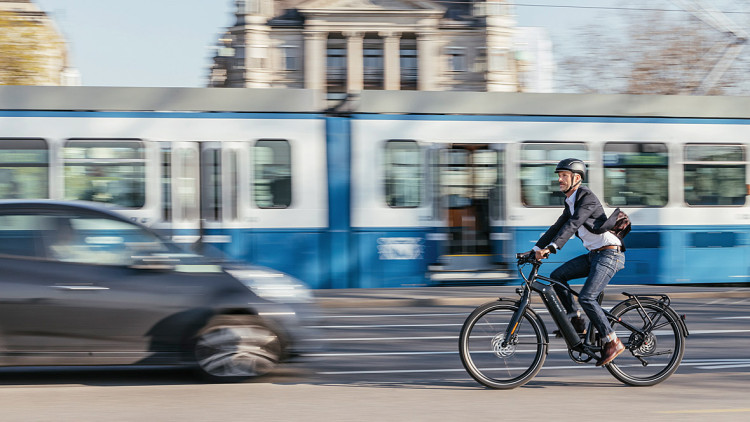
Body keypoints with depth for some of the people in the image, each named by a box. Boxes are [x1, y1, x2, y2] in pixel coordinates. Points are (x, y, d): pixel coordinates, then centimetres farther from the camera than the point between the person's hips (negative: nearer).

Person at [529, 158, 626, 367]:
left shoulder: (587, 197, -15)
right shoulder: (570, 203, 15)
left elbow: (573, 225, -27)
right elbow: (557, 227, 19)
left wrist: (551, 247, -37)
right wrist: (535, 249, 11)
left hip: (609, 255, -9)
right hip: (594, 255, 9)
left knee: (586, 298, -21)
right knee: (557, 276, 0)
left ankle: (613, 342, -13)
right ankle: (577, 322, 5)